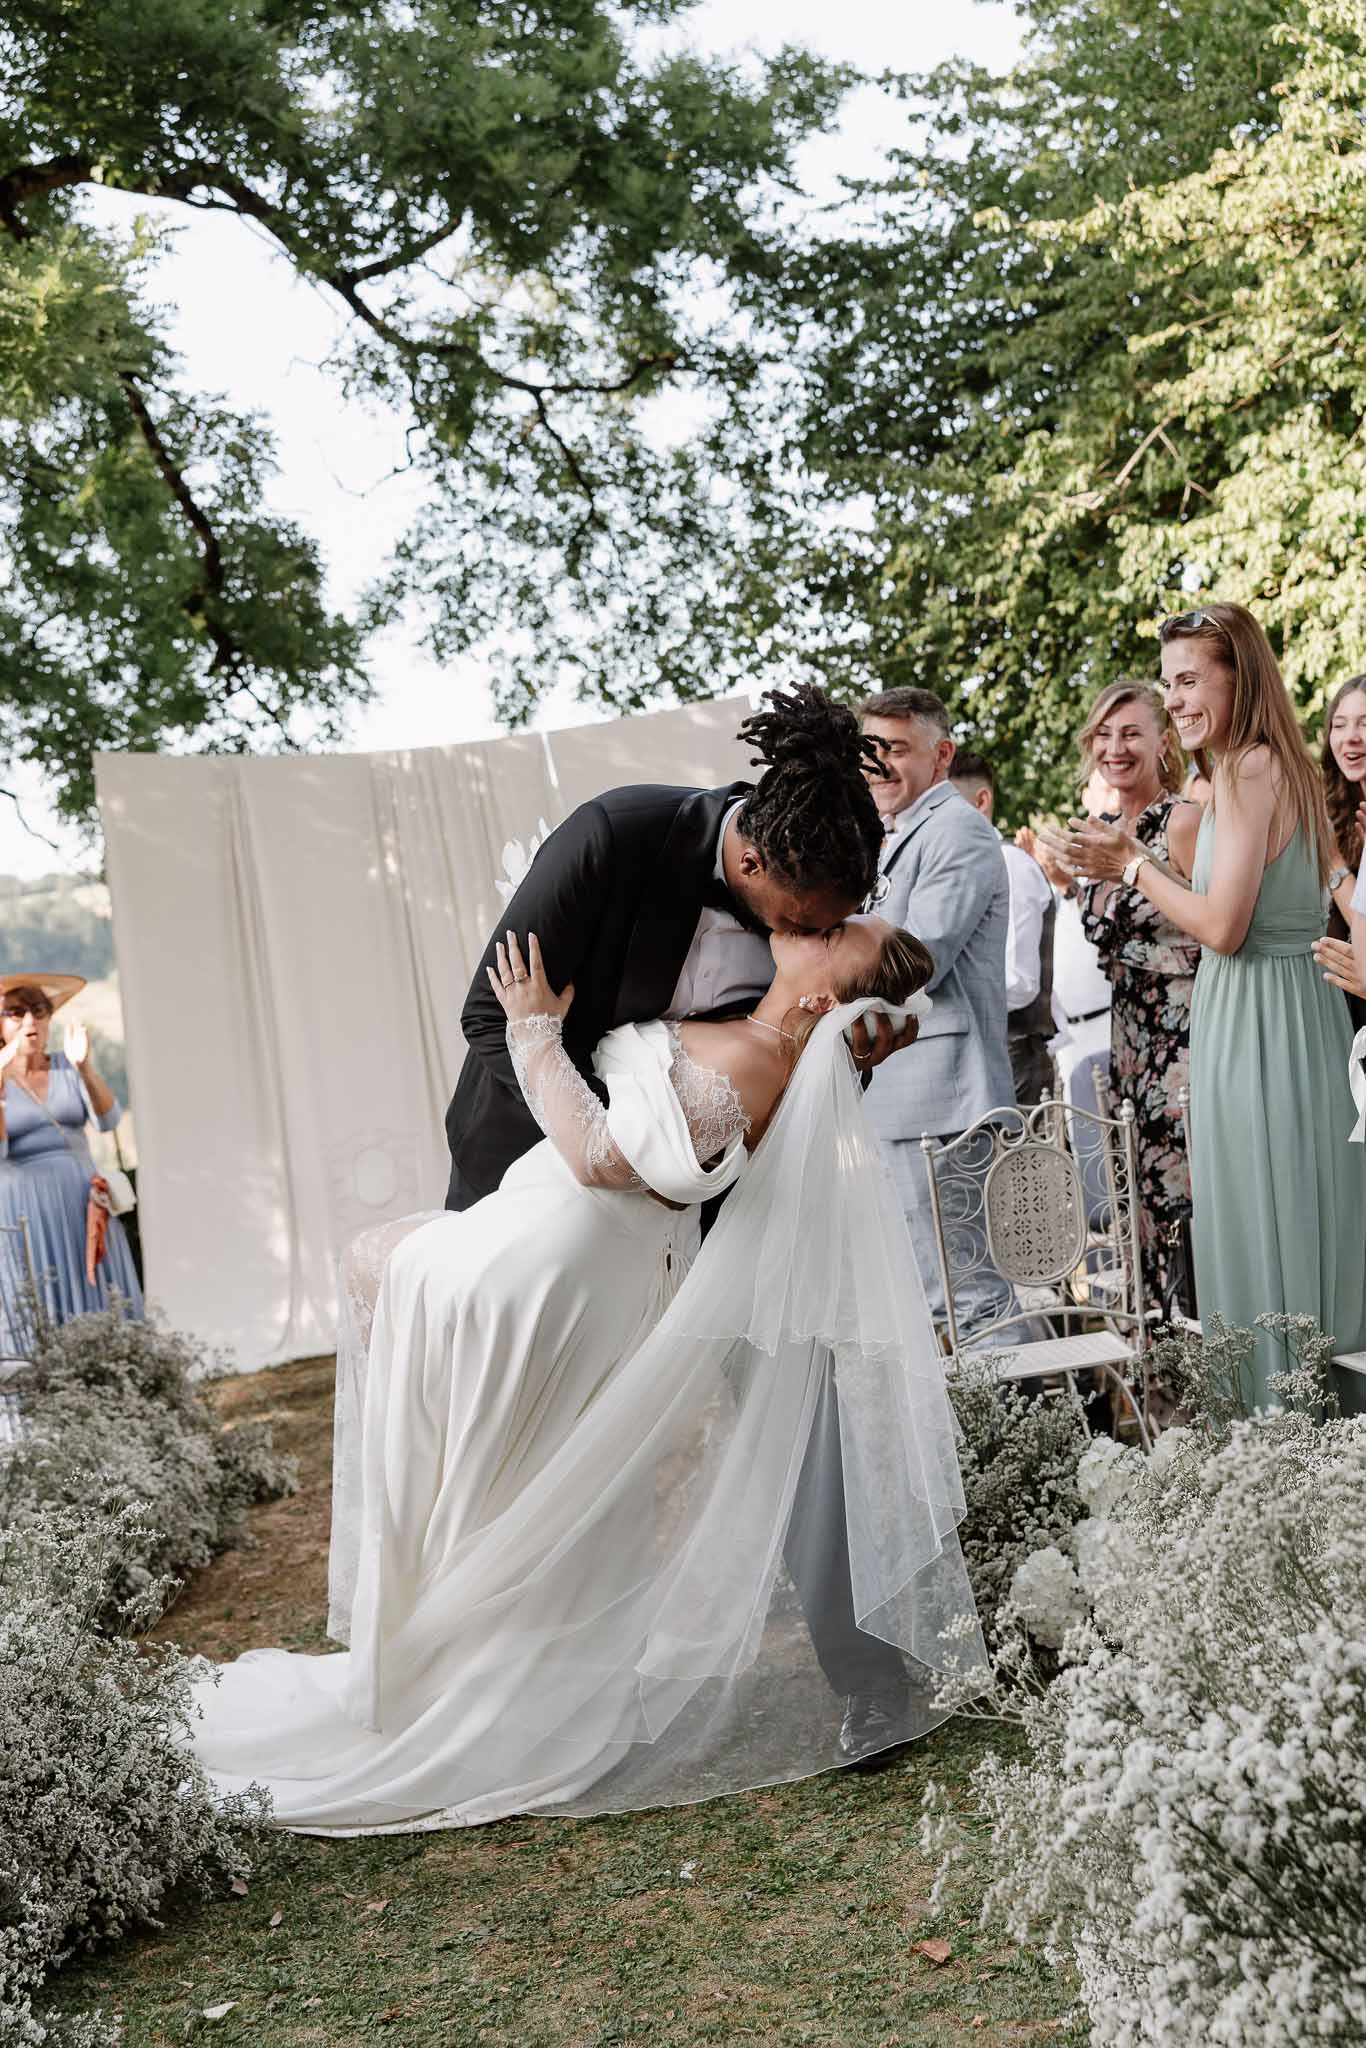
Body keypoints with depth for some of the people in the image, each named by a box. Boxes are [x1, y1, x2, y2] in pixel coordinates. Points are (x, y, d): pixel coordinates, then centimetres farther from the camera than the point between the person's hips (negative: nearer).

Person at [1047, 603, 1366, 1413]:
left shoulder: (1247, 772, -15)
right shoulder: (1286, 767, 14)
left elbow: (1223, 928, -19)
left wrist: (1131, 866, -7)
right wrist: (1138, 859, 12)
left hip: (1258, 1029, -10)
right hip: (1299, 1014, 10)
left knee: (1268, 1250, -2)